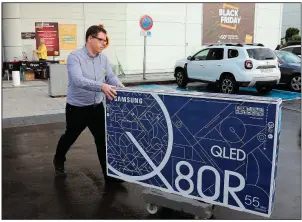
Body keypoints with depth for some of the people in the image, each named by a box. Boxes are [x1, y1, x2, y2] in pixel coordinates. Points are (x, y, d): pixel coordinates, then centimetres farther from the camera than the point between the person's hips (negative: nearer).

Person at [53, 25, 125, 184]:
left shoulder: (103, 58, 1)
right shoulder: (75, 57, -19)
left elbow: (110, 76, 2)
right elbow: (78, 80, -33)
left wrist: (118, 84, -22)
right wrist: (101, 86, -46)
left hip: (97, 107, 4)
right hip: (77, 108, -4)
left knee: (103, 139, 1)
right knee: (70, 137, 16)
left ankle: (109, 172, 11)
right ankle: (59, 161, 45)